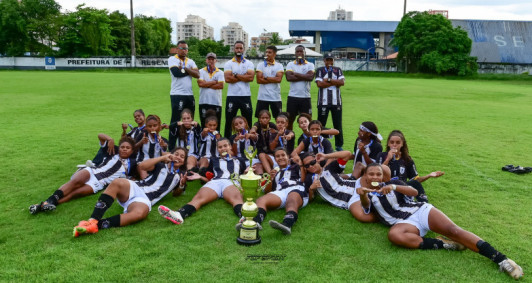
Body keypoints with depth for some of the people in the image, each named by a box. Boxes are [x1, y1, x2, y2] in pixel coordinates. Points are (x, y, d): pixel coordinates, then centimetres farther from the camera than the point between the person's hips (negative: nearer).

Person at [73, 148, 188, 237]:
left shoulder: (179, 175, 24)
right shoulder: (161, 166, 20)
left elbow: (176, 193, 28)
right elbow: (142, 166, 4)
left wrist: (182, 185, 6)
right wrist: (163, 157, 3)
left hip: (146, 200, -1)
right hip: (136, 188, 1)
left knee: (140, 213, -40)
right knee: (118, 183, -36)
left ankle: (97, 225, -42)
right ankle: (93, 220, -40)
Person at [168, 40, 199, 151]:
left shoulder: (190, 61, 15)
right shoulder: (172, 59, 0)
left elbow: (197, 75, -2)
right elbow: (176, 73, -18)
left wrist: (184, 68, -11)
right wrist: (190, 71, -4)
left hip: (189, 95, 6)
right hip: (177, 95, -6)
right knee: (176, 121, -5)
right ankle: (171, 147, 0)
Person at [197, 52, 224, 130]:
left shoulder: (220, 73, 8)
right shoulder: (201, 71, 9)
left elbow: (221, 86, -7)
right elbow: (200, 84, -9)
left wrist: (206, 84, -5)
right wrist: (215, 82, -4)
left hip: (216, 103, 0)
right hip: (204, 102, 0)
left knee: (216, 126, 2)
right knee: (204, 125, 1)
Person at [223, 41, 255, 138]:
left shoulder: (249, 63, 8)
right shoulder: (228, 64, 5)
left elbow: (251, 77, -9)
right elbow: (227, 79, -11)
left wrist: (236, 75, -8)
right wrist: (244, 77, -6)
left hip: (246, 96, 1)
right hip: (232, 96, -1)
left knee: (248, 121, 6)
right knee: (229, 121, 4)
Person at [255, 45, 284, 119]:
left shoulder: (279, 66, 4)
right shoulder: (260, 65, 5)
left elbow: (279, 79, -11)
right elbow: (259, 80, -7)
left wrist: (265, 78, -7)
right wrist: (273, 80, -7)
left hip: (276, 97, 0)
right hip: (262, 97, 0)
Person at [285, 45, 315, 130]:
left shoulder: (310, 65, 6)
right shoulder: (290, 64, 6)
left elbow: (310, 77, -13)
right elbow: (289, 77, -11)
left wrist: (296, 74, -9)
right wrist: (304, 77, -11)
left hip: (305, 97, 0)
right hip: (292, 97, 0)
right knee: (290, 119, 8)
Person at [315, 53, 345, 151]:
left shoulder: (338, 70, 10)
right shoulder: (320, 70, 3)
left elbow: (342, 82, -6)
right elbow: (319, 84, -12)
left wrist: (328, 80, -11)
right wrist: (335, 83, -8)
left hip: (336, 101, 2)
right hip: (323, 102, -2)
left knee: (338, 124, 6)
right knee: (321, 124, 3)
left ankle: (339, 145, 15)